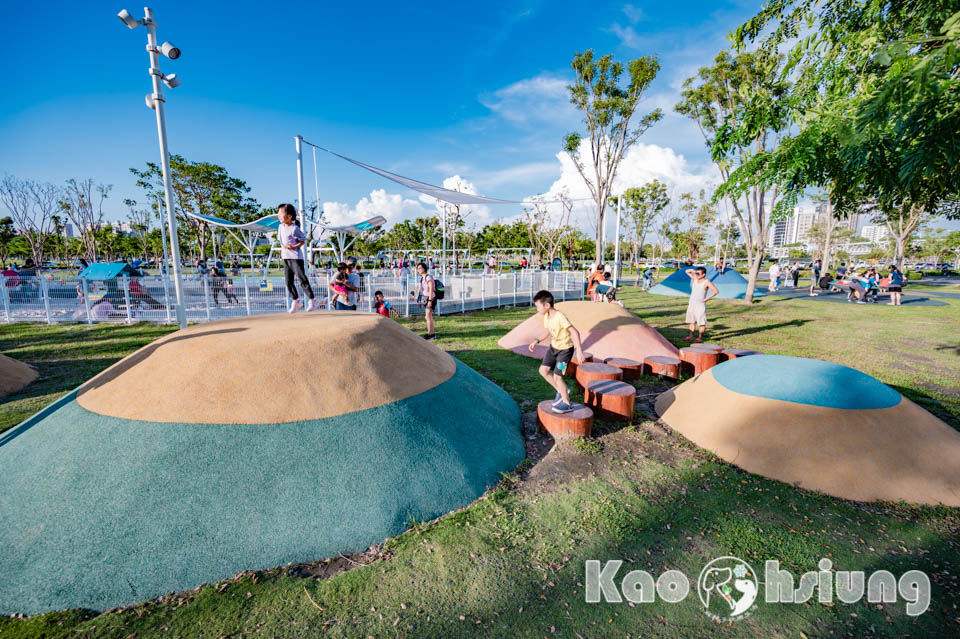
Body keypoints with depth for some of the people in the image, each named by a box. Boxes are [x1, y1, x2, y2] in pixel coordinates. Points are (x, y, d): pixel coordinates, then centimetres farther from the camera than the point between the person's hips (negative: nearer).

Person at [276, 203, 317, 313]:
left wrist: (294, 247, -18)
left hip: (295, 256, -8)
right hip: (285, 257, 8)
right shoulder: (280, 227, 11)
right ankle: (296, 301, 20)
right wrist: (282, 249, 11)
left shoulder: (294, 228, -11)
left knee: (302, 279, -8)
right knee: (288, 281, 8)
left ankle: (312, 300, 2)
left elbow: (303, 240, -7)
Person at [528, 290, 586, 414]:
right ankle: (561, 392, 25)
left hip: (565, 349, -8)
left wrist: (579, 350, -41)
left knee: (557, 377, -6)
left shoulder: (560, 317, -29)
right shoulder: (546, 316, -2)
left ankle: (567, 404, 14)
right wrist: (536, 341, 7)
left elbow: (575, 332, -35)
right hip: (554, 347, 8)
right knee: (543, 370, 6)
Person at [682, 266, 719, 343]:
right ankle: (691, 336, 14)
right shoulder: (695, 279, 8)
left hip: (700, 304, -7)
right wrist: (692, 270, -1)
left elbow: (716, 291, -15)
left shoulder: (707, 282, -10)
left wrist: (707, 299, -16)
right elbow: (686, 271, 19)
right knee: (692, 321, 9)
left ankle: (700, 337, 2)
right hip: (691, 303, 7)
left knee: (701, 322, -3)